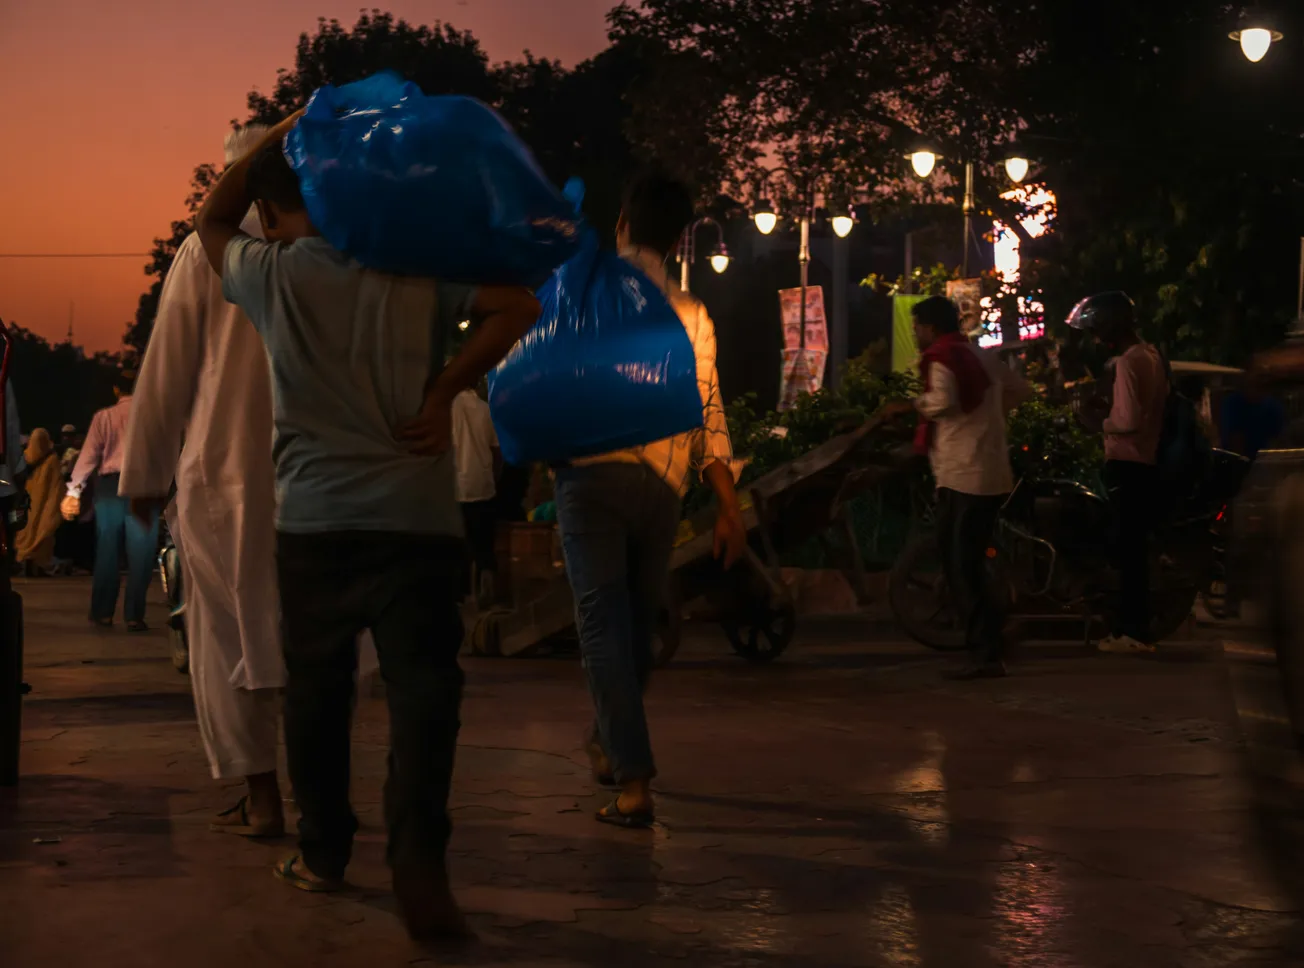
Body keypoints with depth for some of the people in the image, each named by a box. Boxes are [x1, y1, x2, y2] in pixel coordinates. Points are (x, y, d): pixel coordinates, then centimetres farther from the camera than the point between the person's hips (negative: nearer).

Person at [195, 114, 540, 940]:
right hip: (418, 514, -1)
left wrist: (278, 134, 22)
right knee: (422, 689, -5)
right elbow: (518, 307, -4)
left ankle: (324, 850, 25)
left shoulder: (272, 275, 3)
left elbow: (212, 221, 23)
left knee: (317, 689, 15)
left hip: (314, 519, 1)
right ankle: (419, 861, -19)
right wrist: (446, 390, -3)